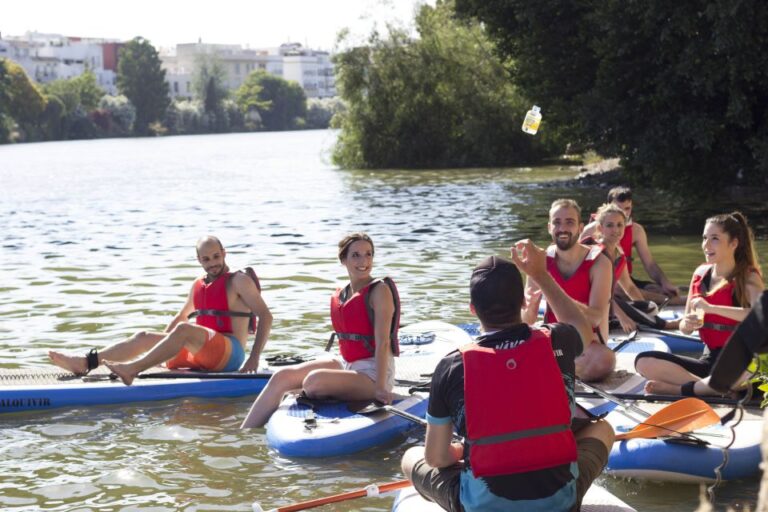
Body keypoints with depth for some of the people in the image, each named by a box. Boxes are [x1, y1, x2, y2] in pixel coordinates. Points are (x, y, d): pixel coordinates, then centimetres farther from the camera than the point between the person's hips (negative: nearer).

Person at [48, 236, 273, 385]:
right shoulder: (198, 285, 20)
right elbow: (181, 317, 32)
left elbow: (265, 316, -9)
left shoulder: (239, 281, -1)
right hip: (196, 356, 7)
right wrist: (160, 345, 22)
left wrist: (254, 359, -18)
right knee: (144, 337, -6)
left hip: (230, 354, -7)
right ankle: (86, 362, -21)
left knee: (183, 330, -33)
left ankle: (133, 370, -44)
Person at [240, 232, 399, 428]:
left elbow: (382, 342, -18)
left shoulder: (379, 291, -11)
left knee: (315, 379, -32)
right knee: (282, 376, -8)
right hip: (345, 365, 7)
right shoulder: (339, 296, 10)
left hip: (373, 373, -7)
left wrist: (380, 388, -24)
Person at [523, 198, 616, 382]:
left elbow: (596, 317, -23)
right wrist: (529, 308, -29)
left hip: (588, 343, -1)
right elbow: (527, 321, -3)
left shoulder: (598, 262, -11)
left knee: (605, 360, -36)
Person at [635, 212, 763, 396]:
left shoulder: (747, 277, -7)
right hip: (709, 359, 6)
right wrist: (687, 323, -12)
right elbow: (684, 328, 13)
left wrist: (710, 308, -30)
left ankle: (679, 389, -19)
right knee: (643, 362, -13)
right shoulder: (701, 273, 8)